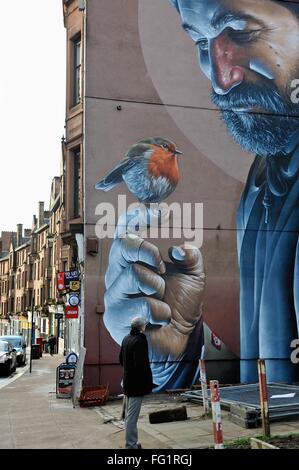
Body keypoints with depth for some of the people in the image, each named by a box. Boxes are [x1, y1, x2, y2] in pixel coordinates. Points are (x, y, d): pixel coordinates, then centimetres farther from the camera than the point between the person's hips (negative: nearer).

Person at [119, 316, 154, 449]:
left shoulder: (126, 339, 7)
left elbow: (121, 359, 17)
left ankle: (132, 442, 29)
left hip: (128, 382, 9)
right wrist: (148, 383, -16)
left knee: (129, 414, 18)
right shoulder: (140, 340, -20)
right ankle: (131, 445, 2)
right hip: (137, 383, -9)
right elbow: (141, 363, -26)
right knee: (132, 416, -4)